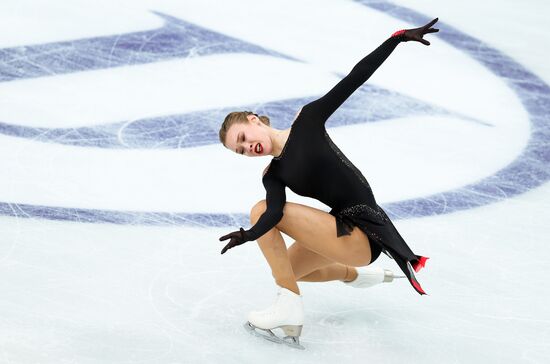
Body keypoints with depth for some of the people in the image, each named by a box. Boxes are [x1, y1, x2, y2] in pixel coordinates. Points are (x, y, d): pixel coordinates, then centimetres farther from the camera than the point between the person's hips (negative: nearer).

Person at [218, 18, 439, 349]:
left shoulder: (308, 120, -5)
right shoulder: (273, 175, 7)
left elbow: (354, 79, -10)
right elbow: (275, 214, -13)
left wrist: (399, 37, -18)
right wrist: (248, 235, -36)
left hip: (363, 233, -8)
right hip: (343, 231, 8)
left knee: (260, 210, -12)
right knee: (287, 269, 29)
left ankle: (290, 309, -15)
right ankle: (359, 274, 46)